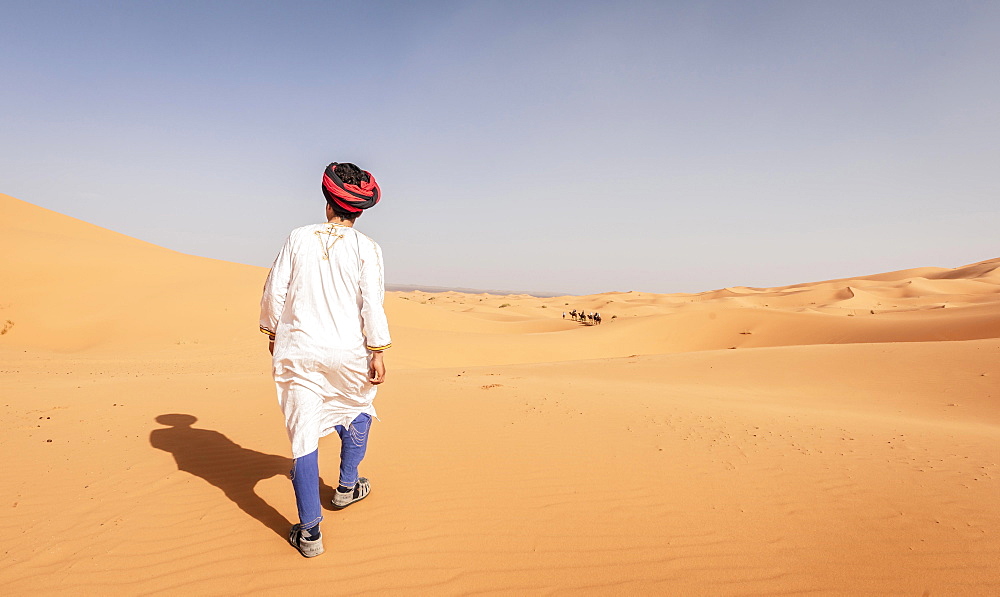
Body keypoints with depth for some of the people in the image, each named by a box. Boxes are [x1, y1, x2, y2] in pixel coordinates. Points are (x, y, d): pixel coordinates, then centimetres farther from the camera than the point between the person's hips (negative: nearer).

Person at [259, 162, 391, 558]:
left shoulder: (299, 238, 0)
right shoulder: (366, 248, -5)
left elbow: (274, 292, 1)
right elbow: (372, 304, -11)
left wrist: (273, 332, 16)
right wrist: (377, 354, -5)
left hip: (297, 351, 1)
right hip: (348, 352, 0)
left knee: (304, 435, 4)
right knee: (359, 409, 28)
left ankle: (309, 532, 6)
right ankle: (347, 487, 40)